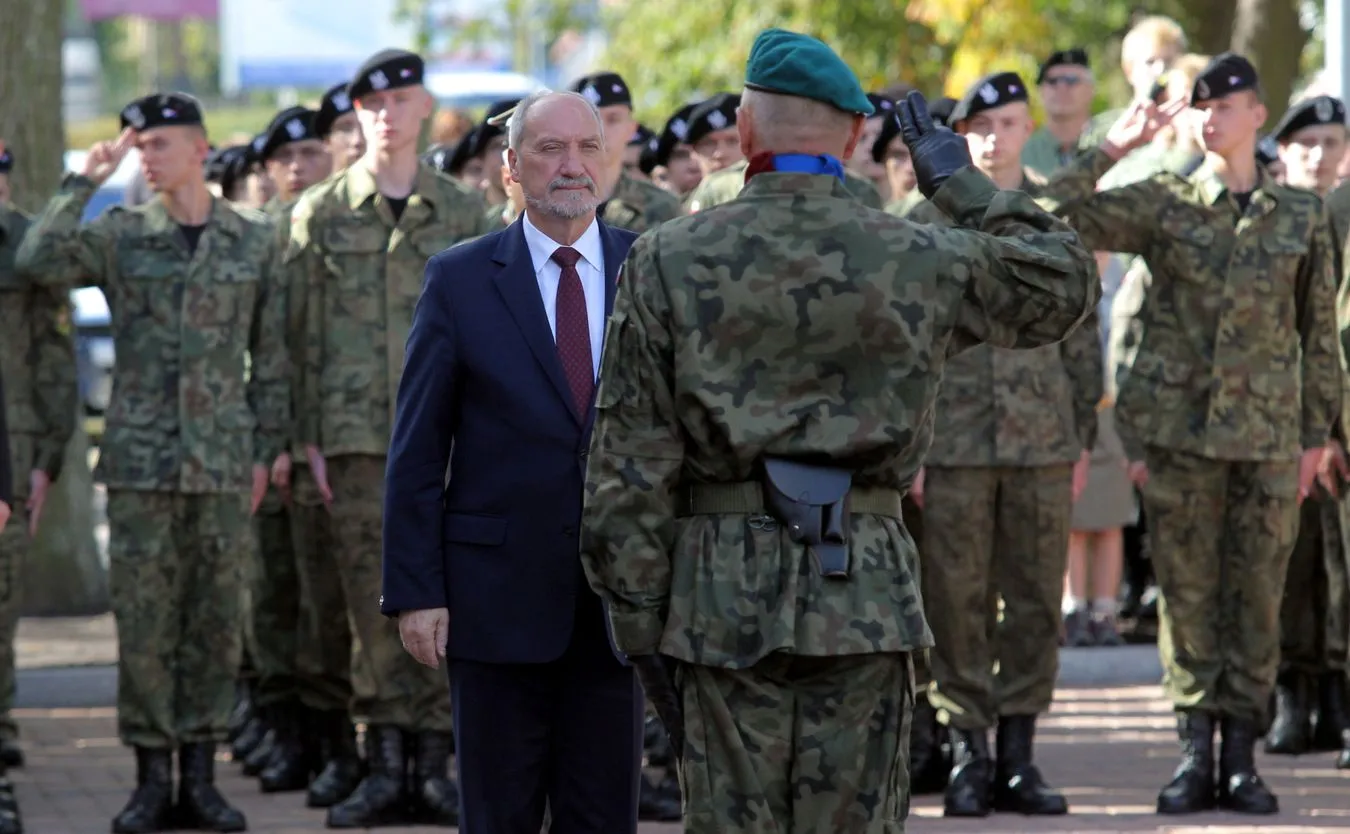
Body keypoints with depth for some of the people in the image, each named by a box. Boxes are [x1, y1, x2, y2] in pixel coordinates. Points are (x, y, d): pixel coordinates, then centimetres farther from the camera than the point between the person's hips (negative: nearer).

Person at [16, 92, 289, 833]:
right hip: (139, 459, -1)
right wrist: (86, 180, -11)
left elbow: (270, 356, 10)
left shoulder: (254, 241, 7)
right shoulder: (119, 235, 4)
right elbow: (37, 259, -13)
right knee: (142, 621, -2)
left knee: (215, 620, 3)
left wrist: (265, 450, 6)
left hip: (223, 463, 1)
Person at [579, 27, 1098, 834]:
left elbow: (630, 464, -3)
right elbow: (1066, 285, 17)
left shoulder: (668, 262, -2)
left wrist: (639, 618, 2)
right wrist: (962, 183, 21)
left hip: (723, 591, -1)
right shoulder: (920, 260, 0)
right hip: (866, 593, 1)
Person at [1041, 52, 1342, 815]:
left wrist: (1317, 433, 6)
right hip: (1180, 428, 0)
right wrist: (1117, 148, -9)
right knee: (1188, 594, 2)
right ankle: (1195, 757, 8)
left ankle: (1242, 758, 10)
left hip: (1268, 433, 1)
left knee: (1257, 595, 3)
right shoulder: (1163, 204, 3)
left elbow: (1320, 332, 9)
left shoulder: (1302, 216, 6)